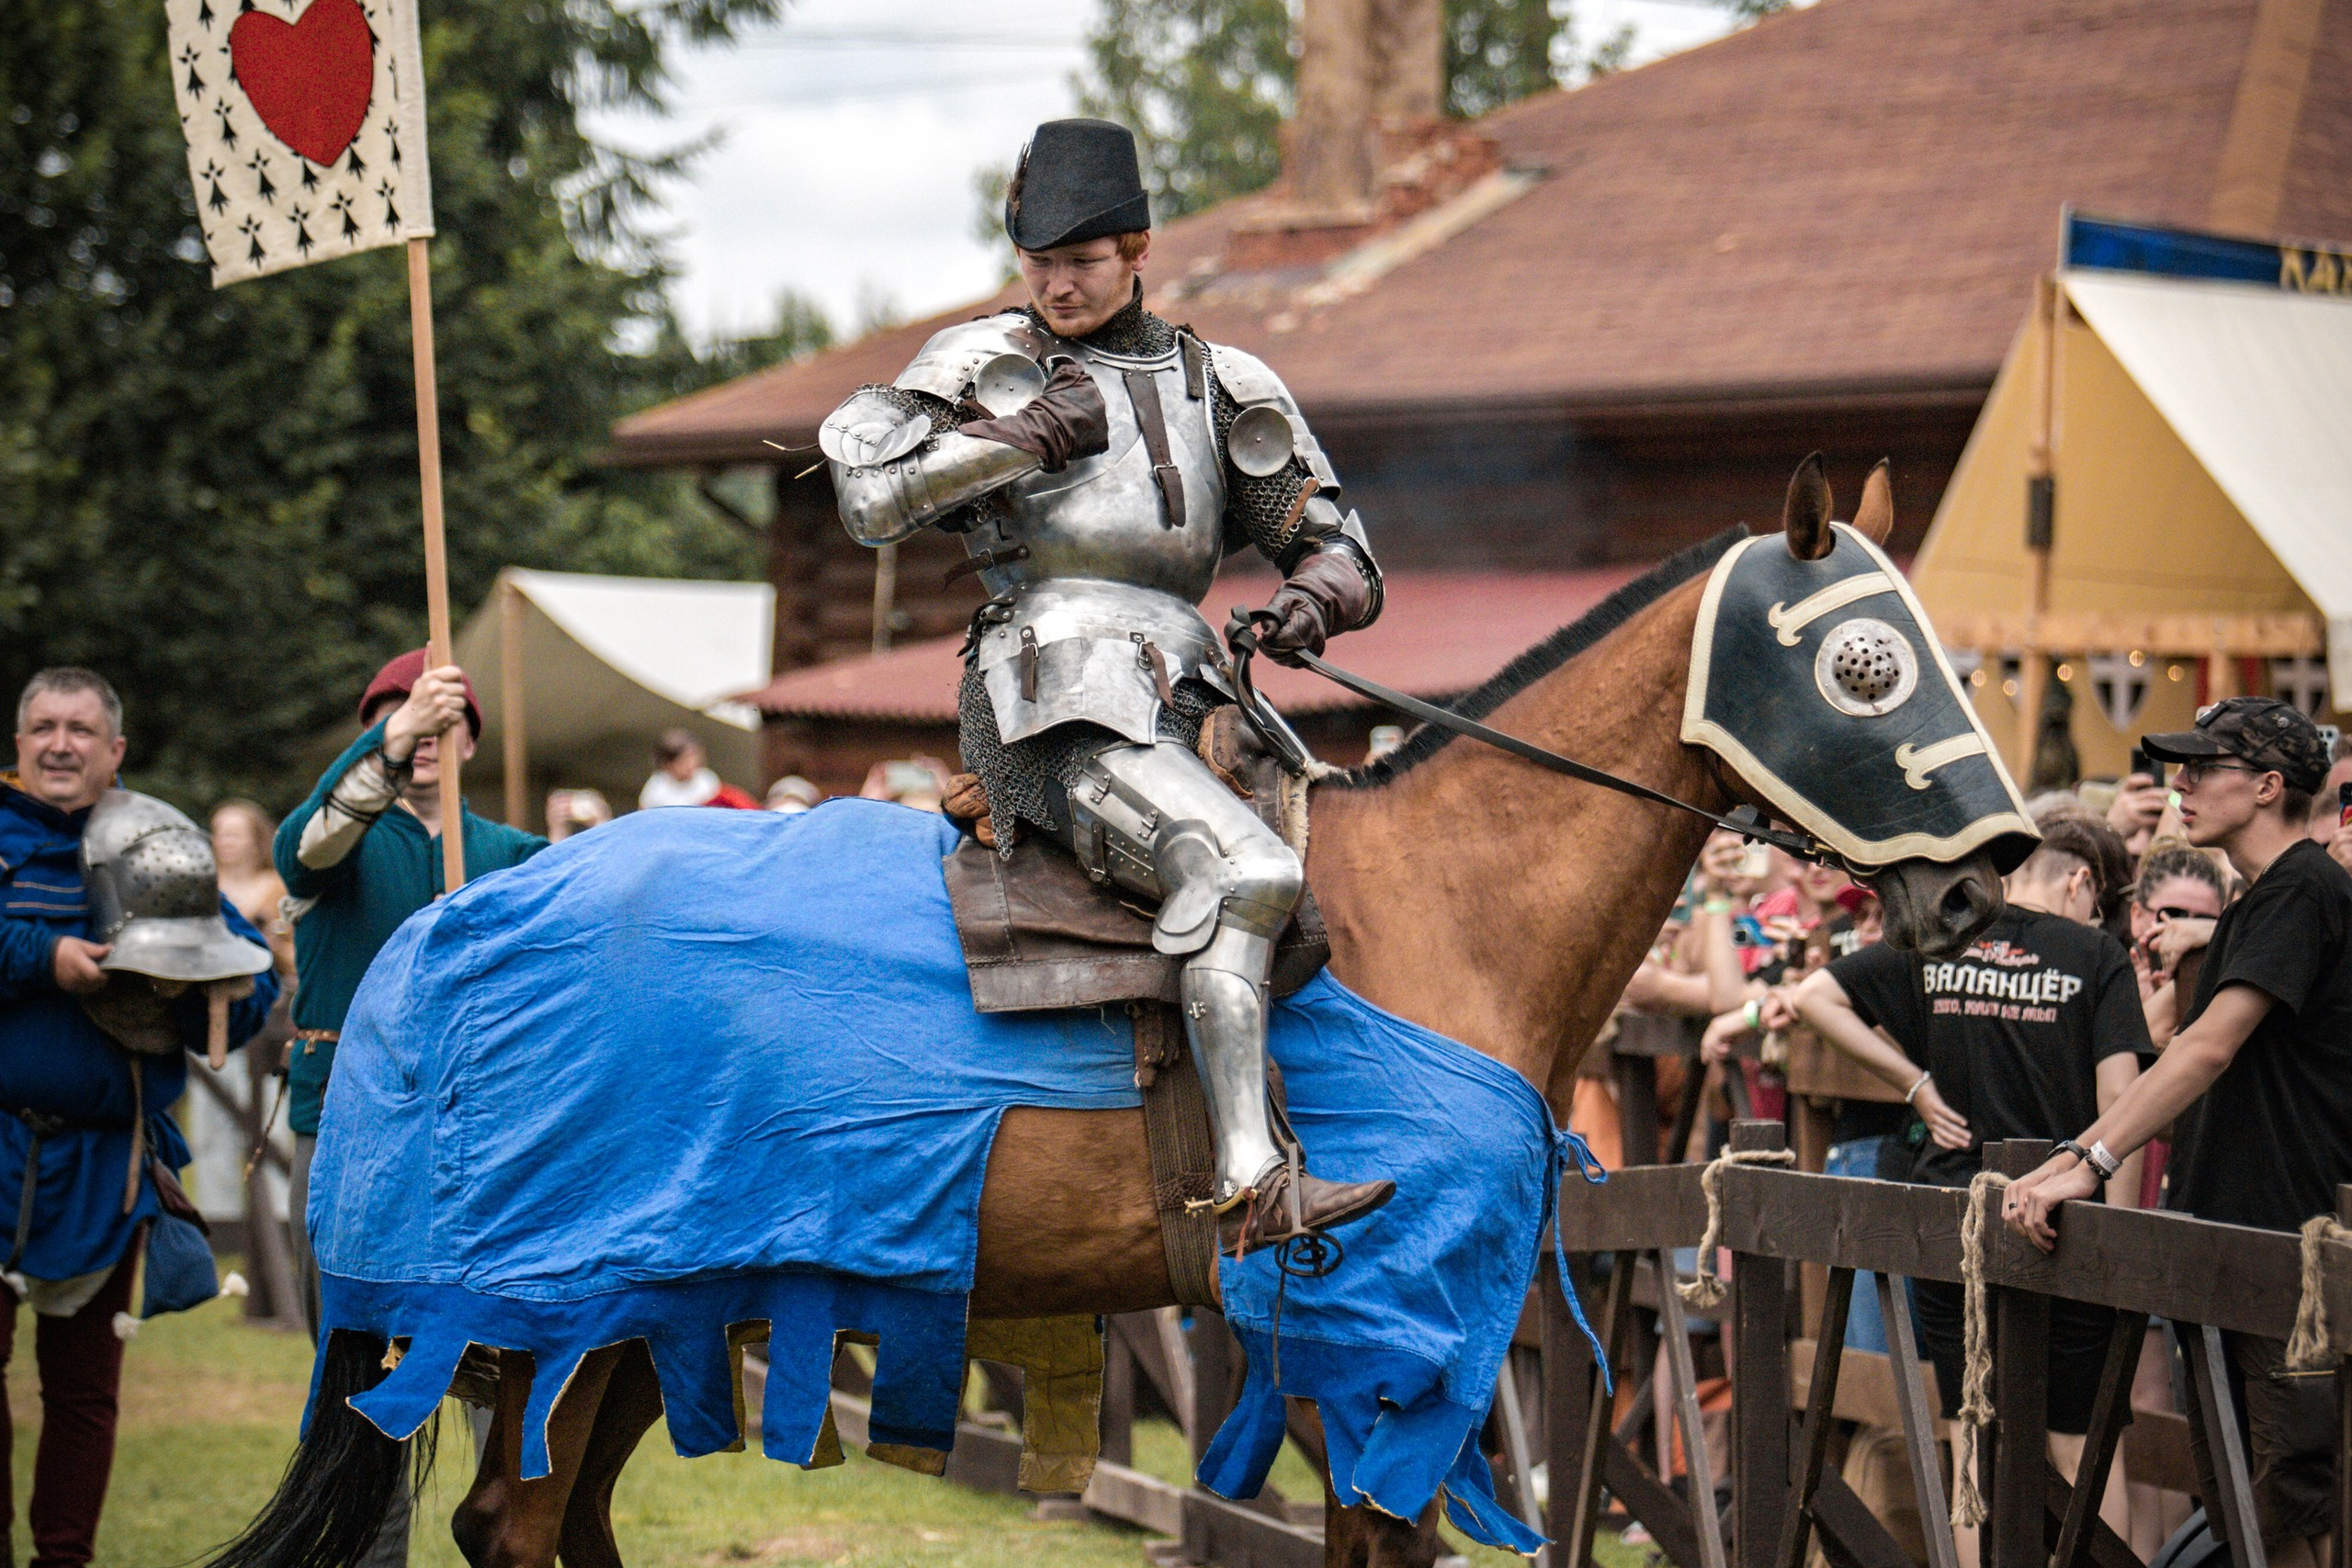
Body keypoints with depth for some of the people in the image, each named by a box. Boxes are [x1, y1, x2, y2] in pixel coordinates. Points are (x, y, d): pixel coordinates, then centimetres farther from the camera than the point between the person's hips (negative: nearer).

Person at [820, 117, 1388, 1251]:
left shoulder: (1221, 387, 20)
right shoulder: (983, 365, 12)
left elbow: (1338, 549, 18)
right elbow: (871, 497, -2)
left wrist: (1315, 596, -6)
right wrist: (1025, 435, -6)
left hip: (1162, 719, 7)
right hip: (1054, 701, -7)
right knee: (1243, 867, -26)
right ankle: (1249, 1179, -33)